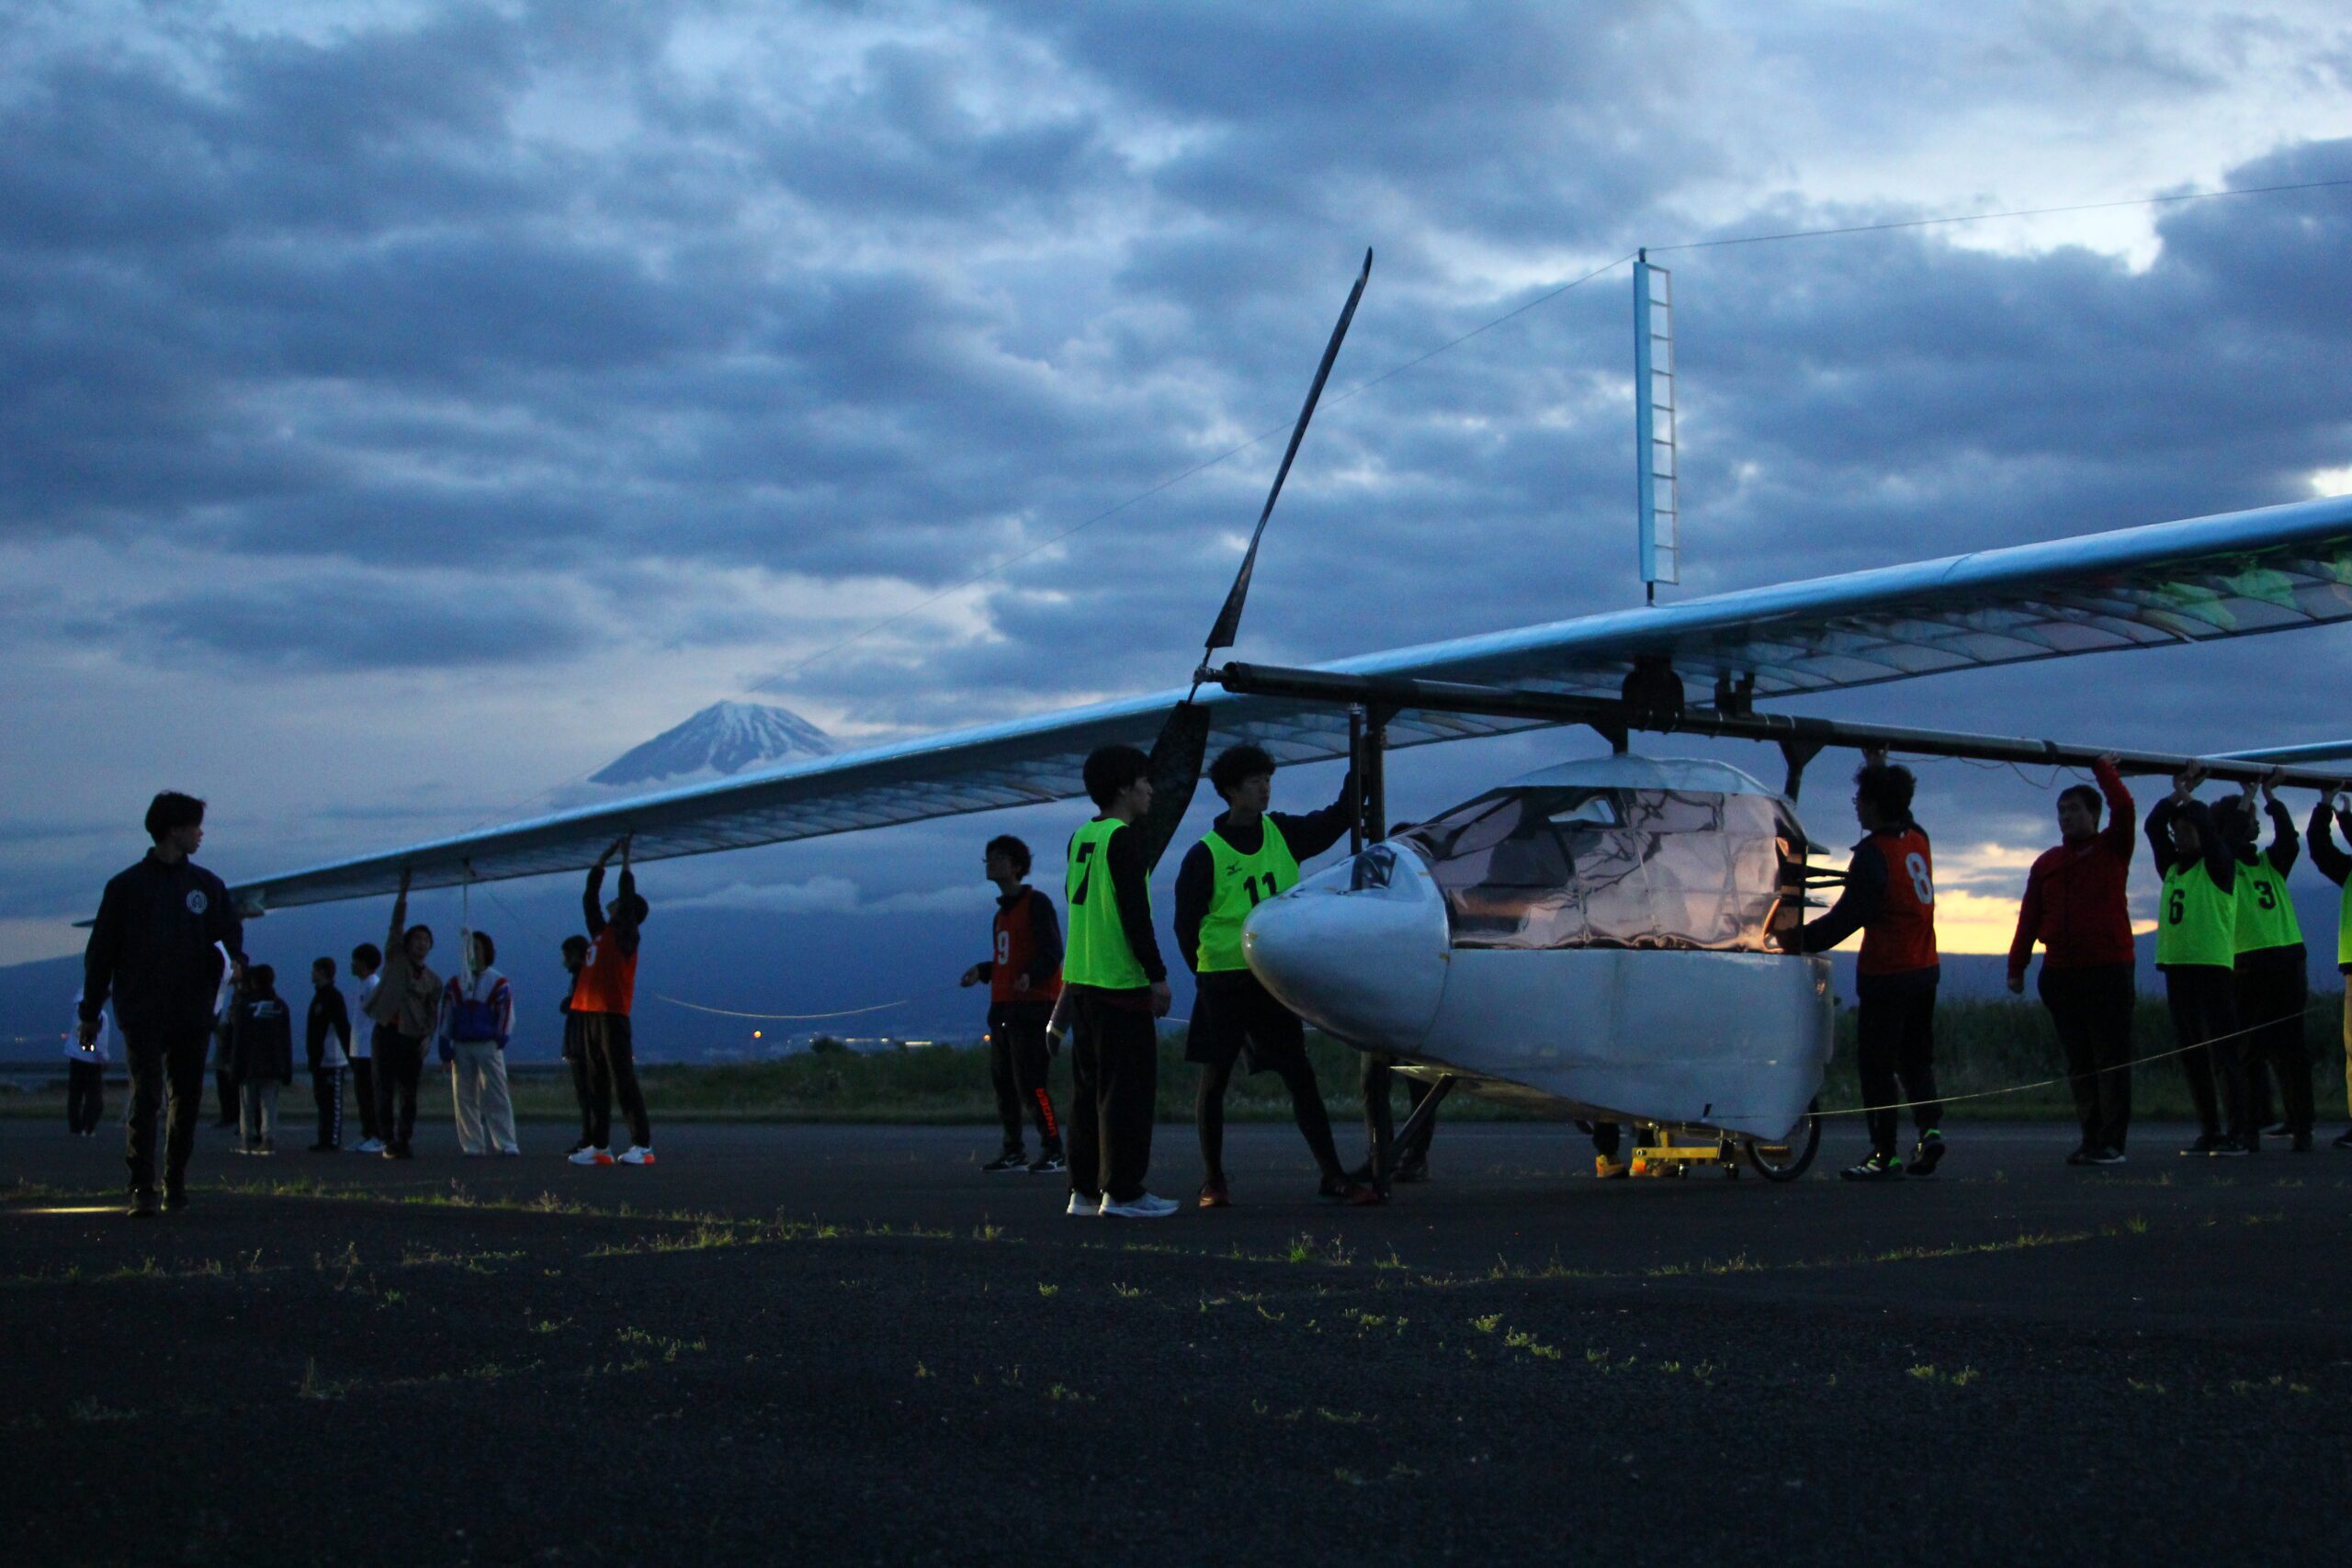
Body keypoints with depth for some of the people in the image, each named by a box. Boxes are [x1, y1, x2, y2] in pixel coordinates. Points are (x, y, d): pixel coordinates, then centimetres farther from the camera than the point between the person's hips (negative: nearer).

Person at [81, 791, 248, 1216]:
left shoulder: (207, 885, 12)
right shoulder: (127, 886, 2)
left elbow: (229, 926, 8)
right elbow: (100, 952, 5)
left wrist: (235, 956, -17)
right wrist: (90, 1012, 4)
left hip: (191, 1011, 4)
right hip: (142, 1013, -4)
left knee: (187, 1097, 7)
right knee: (146, 1094, -12)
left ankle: (176, 1182, 20)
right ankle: (142, 1189, -11)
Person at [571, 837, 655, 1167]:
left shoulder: (625, 935, -3)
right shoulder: (600, 932, 16)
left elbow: (628, 897, -11)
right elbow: (589, 896, 21)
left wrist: (624, 858, -5)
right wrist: (604, 857, 21)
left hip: (612, 1016, -8)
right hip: (590, 1014, 8)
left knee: (624, 1082, -9)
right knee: (596, 1084, 9)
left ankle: (642, 1146, -9)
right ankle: (599, 1146, 12)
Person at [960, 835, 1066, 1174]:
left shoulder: (1036, 903, -5)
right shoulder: (1002, 913, 20)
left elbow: (1052, 953, -14)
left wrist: (1031, 976, -32)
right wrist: (981, 971, 7)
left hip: (1033, 1006, -9)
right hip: (1002, 1008, 9)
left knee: (1030, 1082, -13)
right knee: (1002, 1080, 9)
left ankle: (1053, 1150, -8)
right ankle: (1013, 1151, 16)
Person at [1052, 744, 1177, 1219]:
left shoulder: (1081, 838, 14)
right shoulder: (1122, 839, -12)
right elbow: (1134, 914, -17)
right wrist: (1157, 975, -13)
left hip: (1081, 981, 9)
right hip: (1120, 983, -9)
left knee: (1088, 1087, 11)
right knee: (1127, 1089, -5)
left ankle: (1085, 1190, 12)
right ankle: (1122, 1192, -5)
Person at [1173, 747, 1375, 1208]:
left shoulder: (1281, 834, 7)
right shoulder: (1205, 854, -6)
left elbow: (1337, 819, 13)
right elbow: (1186, 924, -1)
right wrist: (1208, 974, -1)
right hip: (1224, 983, -4)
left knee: (1301, 1075, 2)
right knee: (1214, 1079, 2)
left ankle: (1333, 1178, 3)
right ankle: (1214, 1182, 13)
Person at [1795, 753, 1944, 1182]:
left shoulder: (1873, 854, -16)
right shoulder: (1917, 840, 6)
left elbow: (1847, 916, -19)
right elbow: (1898, 812, 30)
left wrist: (1801, 940, -14)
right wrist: (1880, 768, 36)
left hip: (1886, 974, -8)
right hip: (1924, 970, 8)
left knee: (1876, 1064, -1)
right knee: (1915, 1057, 18)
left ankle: (1884, 1153, -1)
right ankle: (1930, 1126, 1)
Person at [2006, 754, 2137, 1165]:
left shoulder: (2112, 850, 4)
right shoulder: (2047, 863, 13)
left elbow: (2124, 808, -14)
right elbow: (2029, 918, 11)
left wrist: (2103, 769, 0)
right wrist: (2017, 966, 6)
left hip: (2109, 972, -4)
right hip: (2061, 974, 4)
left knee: (2111, 1060, -3)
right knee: (2078, 1061, 7)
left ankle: (2112, 1142, -1)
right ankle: (2091, 1138, 13)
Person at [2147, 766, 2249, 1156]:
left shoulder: (2218, 866, 0)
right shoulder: (2171, 867, 17)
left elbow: (2207, 828, -11)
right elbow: (2154, 825, 12)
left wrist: (2186, 798, 1)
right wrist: (2176, 794, 7)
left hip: (2213, 967, -7)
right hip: (2176, 967, 7)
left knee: (2223, 1051, -10)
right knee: (2191, 1056, 7)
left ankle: (2241, 1131, -10)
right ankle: (2209, 1131, 12)